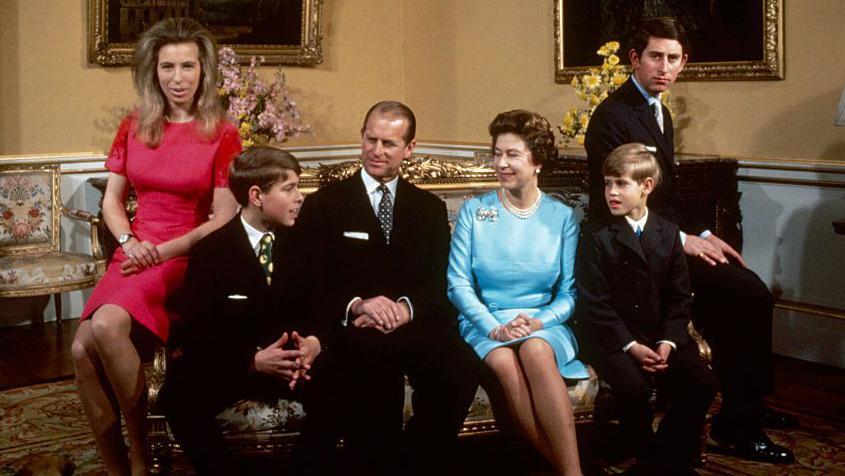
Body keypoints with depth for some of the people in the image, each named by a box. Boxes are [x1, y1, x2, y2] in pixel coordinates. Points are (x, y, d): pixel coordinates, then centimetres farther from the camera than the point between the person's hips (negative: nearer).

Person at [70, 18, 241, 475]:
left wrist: (163, 251, -13)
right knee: (83, 347, -20)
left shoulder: (223, 135, -4)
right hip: (135, 254, 5)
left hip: (187, 257, -5)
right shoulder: (133, 128, 10)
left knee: (107, 326, -30)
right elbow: (111, 200, 13)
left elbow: (224, 220, -6)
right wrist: (129, 242, -6)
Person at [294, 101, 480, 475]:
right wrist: (357, 305, -16)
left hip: (416, 325, 3)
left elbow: (437, 284, 8)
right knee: (374, 363, -38)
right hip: (353, 331, -2)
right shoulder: (323, 205, 11)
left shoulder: (431, 208, 19)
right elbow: (313, 286, 3)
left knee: (462, 367, -30)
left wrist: (403, 309, -14)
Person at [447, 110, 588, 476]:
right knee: (504, 362, -35)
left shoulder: (562, 218, 7)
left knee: (535, 351, -36)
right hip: (485, 324, 0)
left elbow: (569, 292, 4)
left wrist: (539, 322, -16)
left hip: (543, 325, 0)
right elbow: (458, 283, -1)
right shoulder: (474, 211, 5)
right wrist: (495, 327, -15)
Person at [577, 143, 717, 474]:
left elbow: (679, 297, 7)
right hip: (615, 338, -3)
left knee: (701, 384, -19)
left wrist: (668, 341, -9)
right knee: (633, 390, -30)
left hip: (662, 335, 4)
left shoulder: (668, 233, 9)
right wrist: (631, 345, -16)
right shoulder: (596, 236, -2)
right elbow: (594, 303, -8)